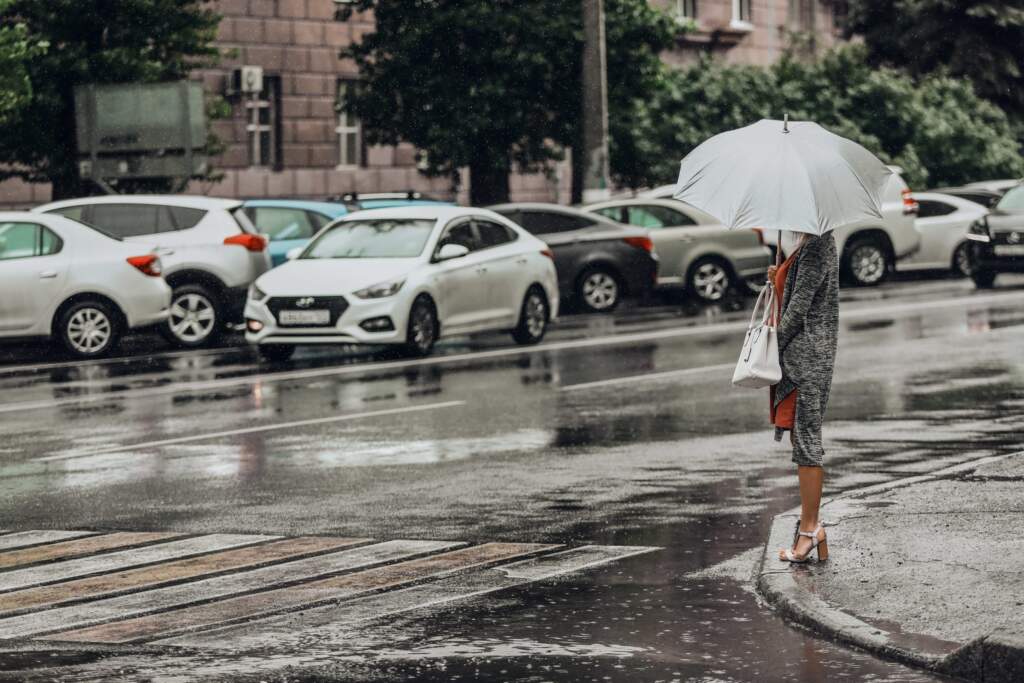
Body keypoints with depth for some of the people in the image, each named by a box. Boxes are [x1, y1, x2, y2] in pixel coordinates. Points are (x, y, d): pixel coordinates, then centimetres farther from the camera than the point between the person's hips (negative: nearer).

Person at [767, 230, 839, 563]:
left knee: (806, 439, -7)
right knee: (802, 438, 10)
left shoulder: (816, 244, -13)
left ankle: (809, 528, -4)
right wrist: (778, 279, 8)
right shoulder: (803, 243, 16)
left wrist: (777, 341, -10)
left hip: (808, 351, -10)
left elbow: (801, 303, -16)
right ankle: (812, 526, 13)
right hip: (795, 351, 10)